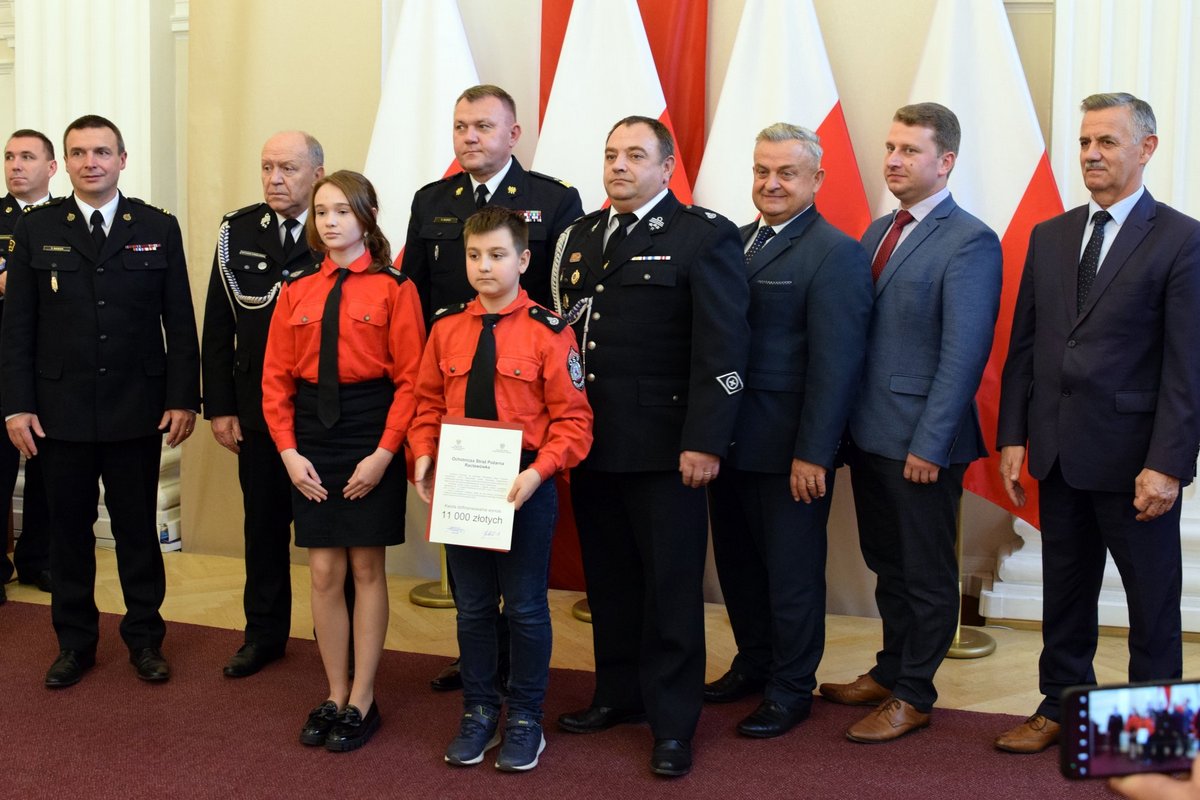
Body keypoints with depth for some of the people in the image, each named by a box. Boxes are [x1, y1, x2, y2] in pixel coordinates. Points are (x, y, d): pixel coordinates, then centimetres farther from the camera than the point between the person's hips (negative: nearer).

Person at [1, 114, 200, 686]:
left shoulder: (159, 228, 3)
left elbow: (180, 321, 2)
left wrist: (183, 398, -4)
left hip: (138, 410, 0)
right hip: (61, 411, 1)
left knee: (137, 527, 8)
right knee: (69, 527, 9)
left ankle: (145, 636, 22)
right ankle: (75, 642, 23)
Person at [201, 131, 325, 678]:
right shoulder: (237, 232, 3)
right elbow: (217, 328, 5)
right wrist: (219, 406, 1)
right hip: (258, 410, 3)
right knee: (264, 525, 14)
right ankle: (265, 633, 28)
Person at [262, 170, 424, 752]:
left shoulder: (394, 289, -5)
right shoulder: (296, 291, 7)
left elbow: (410, 379, -8)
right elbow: (276, 377, 6)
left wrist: (384, 453, -14)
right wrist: (289, 451, -3)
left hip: (370, 440, -3)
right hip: (312, 437, 4)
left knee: (366, 568, 5)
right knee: (324, 572, 7)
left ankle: (362, 701, 17)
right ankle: (335, 696, 21)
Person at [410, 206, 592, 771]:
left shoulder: (548, 332, -10)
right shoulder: (446, 329, 3)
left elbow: (572, 420, -10)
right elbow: (428, 406, 10)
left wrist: (536, 473, -23)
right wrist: (424, 459, -6)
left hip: (523, 487, -4)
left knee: (525, 607, 7)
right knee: (472, 606, 15)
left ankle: (525, 719, 23)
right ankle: (478, 712, 30)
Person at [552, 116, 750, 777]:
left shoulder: (705, 236, -5)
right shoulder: (580, 235, 14)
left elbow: (722, 348, -11)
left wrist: (704, 442, -16)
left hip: (663, 445, -5)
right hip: (591, 442, 6)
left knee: (671, 586, 4)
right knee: (608, 579, 14)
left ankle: (673, 722, 15)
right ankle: (618, 693, 31)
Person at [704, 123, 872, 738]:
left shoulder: (835, 254, -12)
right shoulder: (737, 242, 10)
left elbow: (836, 363, -17)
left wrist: (813, 453, -20)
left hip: (789, 448, -7)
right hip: (731, 439, 7)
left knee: (792, 571, 7)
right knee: (737, 561, 18)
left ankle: (791, 689, 23)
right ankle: (753, 664, 37)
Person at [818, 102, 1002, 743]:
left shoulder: (969, 243, -12)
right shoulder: (878, 231, 12)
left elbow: (963, 354, -17)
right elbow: (856, 333, 11)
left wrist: (930, 444, -19)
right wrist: (847, 419, 7)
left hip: (920, 441, -7)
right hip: (868, 430, 7)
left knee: (927, 574, 8)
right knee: (886, 564, 19)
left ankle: (913, 695, 20)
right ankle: (889, 671, 34)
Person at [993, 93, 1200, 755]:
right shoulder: (1049, 237, 10)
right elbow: (1023, 346, 10)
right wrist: (1012, 437, 4)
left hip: (1132, 457, -5)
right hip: (1058, 452, 5)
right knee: (1064, 592, 16)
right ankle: (1060, 706, 31)